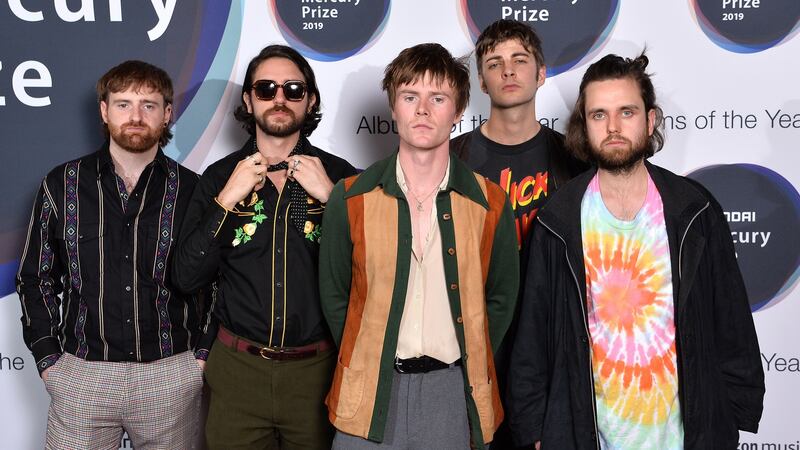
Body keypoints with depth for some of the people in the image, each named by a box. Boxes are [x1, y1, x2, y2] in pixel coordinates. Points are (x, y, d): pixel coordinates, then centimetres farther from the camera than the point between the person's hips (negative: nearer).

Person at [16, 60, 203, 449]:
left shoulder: (191, 189, -1)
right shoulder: (62, 184, 1)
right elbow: (35, 277, 8)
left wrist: (203, 352, 0)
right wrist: (47, 358, 2)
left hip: (171, 375, 0)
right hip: (81, 374, 1)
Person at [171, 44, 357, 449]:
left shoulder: (339, 174, 0)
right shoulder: (220, 176, 2)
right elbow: (186, 277, -4)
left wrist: (331, 197, -15)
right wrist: (227, 200, -12)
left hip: (317, 369, 0)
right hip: (237, 368, 1)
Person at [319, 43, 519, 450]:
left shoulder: (490, 203, -1)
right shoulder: (350, 198, -2)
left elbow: (501, 298, 7)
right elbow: (334, 295, 5)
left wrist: (472, 364, 4)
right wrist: (370, 362, 3)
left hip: (454, 389, 1)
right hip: (371, 390, 0)